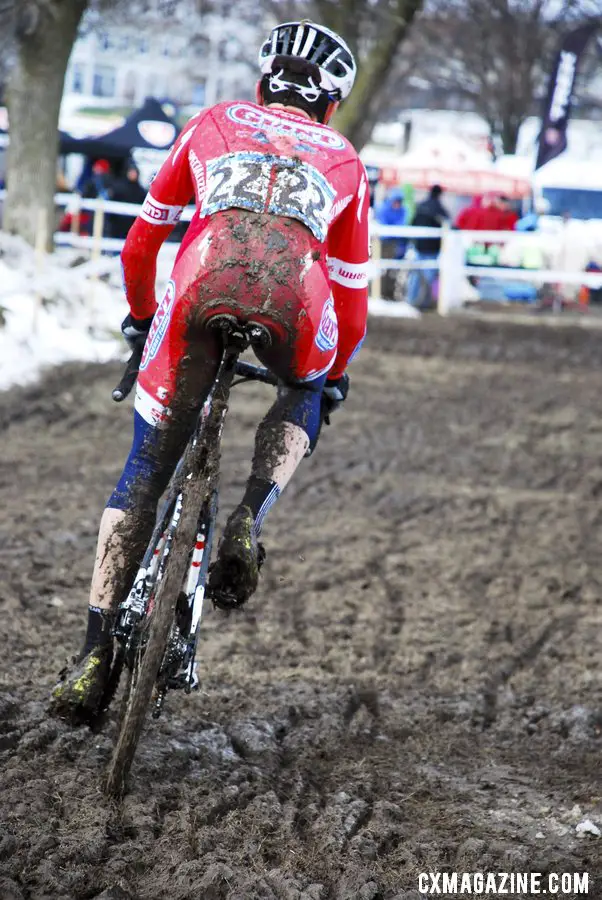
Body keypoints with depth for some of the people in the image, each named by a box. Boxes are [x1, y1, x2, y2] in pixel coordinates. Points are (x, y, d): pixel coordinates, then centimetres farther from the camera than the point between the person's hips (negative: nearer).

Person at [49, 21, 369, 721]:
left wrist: (141, 316, 56)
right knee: (304, 395, 35)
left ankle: (96, 652, 5)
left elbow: (142, 242, 38)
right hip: (295, 299, 0)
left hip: (202, 285, 0)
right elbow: (352, 292, 38)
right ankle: (247, 519, 8)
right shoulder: (343, 161, 33)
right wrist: (337, 374, 55)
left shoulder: (213, 124, 33)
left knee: (146, 471, 13)